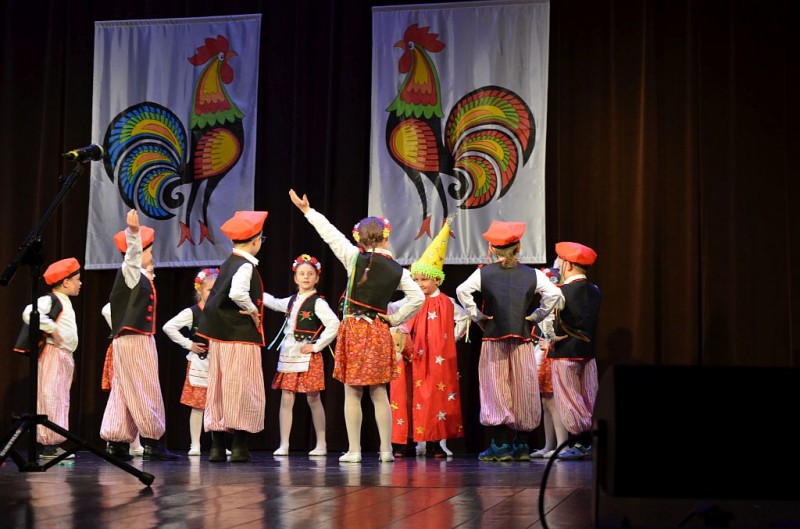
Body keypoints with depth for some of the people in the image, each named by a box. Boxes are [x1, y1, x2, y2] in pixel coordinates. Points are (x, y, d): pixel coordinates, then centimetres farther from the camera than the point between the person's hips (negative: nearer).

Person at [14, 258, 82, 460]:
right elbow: (29, 313, -28)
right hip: (52, 354, -10)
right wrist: (52, 328, -24)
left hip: (64, 356, 10)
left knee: (60, 398, 10)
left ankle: (52, 444, 13)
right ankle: (49, 445, -10)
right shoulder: (49, 300, -11)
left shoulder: (64, 302, 19)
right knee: (50, 397, -10)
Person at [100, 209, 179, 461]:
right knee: (144, 391, -6)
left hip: (138, 339, 10)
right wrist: (133, 231, -46)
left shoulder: (140, 276, 17)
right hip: (134, 339, -10)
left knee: (124, 392, 9)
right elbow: (132, 255, -30)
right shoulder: (129, 273, -10)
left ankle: (117, 443, 11)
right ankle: (152, 443, -3)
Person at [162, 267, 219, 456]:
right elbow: (168, 327, -11)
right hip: (199, 363, -3)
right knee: (197, 405, -1)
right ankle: (195, 445, 4)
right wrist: (188, 344, -10)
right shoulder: (191, 313, -5)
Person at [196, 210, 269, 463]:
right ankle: (239, 446, -1)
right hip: (241, 337, -8)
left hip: (220, 336, 8)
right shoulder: (246, 266, -13)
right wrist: (253, 311, -15)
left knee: (219, 390, 9)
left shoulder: (229, 263, 13)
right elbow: (238, 293, -31)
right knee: (243, 391, -1)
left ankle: (217, 445, 12)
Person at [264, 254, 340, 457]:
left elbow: (334, 325, -19)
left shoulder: (318, 302, -9)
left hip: (308, 356, -6)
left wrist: (317, 346, -16)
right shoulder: (291, 301, 12)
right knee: (286, 399, 2)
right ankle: (284, 445, 5)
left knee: (313, 399, 1)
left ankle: (321, 444, 10)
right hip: (288, 355, 6)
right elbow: (273, 303, 29)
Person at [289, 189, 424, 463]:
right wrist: (395, 318, 7)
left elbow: (332, 235, -2)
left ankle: (354, 450, 2)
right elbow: (417, 298, -2)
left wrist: (308, 210, 7)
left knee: (352, 394, 3)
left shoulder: (355, 258, -7)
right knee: (379, 394, 10)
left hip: (353, 329, -3)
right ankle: (386, 450, 11)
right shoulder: (398, 271, 1)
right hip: (380, 332, 3)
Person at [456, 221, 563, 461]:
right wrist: (536, 316, 0)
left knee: (496, 390, 1)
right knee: (523, 391, 9)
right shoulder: (532, 274, 2)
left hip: (493, 340, -1)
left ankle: (500, 445, -2)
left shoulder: (483, 273, -1)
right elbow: (554, 294, -10)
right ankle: (522, 445, 12)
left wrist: (477, 315, -5)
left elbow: (462, 291, -15)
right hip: (522, 340, 1)